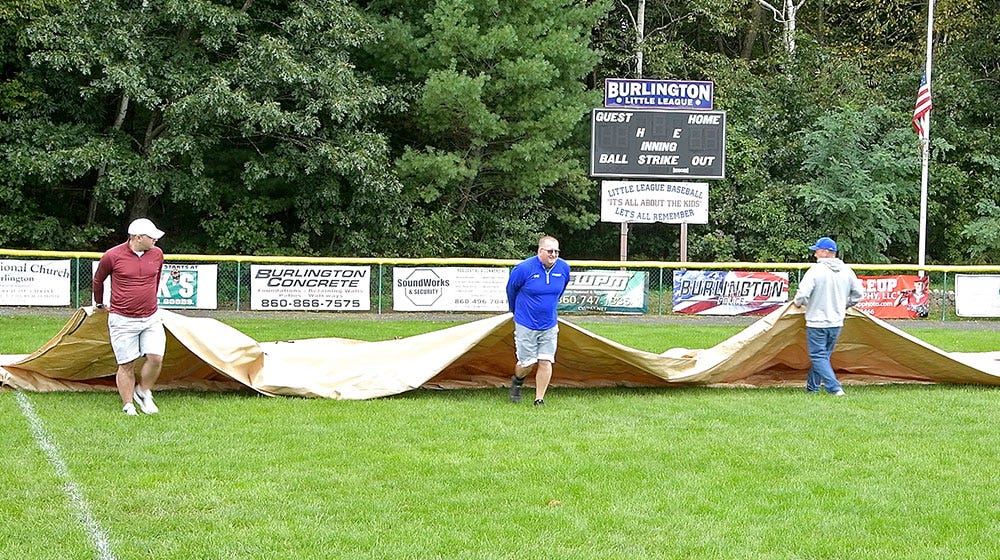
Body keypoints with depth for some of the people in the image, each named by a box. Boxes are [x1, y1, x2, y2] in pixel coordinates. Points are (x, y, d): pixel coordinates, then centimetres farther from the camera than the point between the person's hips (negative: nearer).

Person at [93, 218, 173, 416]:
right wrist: (100, 305, 20)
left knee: (156, 358, -8)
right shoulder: (113, 256, -10)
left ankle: (143, 392, 15)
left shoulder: (157, 254, 2)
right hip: (123, 320, -3)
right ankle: (128, 405, 12)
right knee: (126, 365, 0)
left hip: (151, 318, 4)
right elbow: (98, 280, 9)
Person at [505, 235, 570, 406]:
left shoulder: (564, 268, -5)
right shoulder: (524, 269, -17)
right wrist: (517, 312, 16)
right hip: (526, 325, -3)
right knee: (527, 363, 2)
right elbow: (511, 290, 2)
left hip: (550, 325, 3)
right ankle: (517, 380, 36)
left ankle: (539, 399, 9)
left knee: (546, 362, -2)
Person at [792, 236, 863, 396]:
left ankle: (834, 388, -14)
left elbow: (803, 293, -20)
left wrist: (798, 303, 2)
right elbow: (858, 293, 11)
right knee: (824, 355, 18)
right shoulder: (846, 271, 3)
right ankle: (812, 388, 26)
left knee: (818, 356, -1)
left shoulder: (815, 271, -15)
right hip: (837, 322, 6)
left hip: (817, 323, -6)